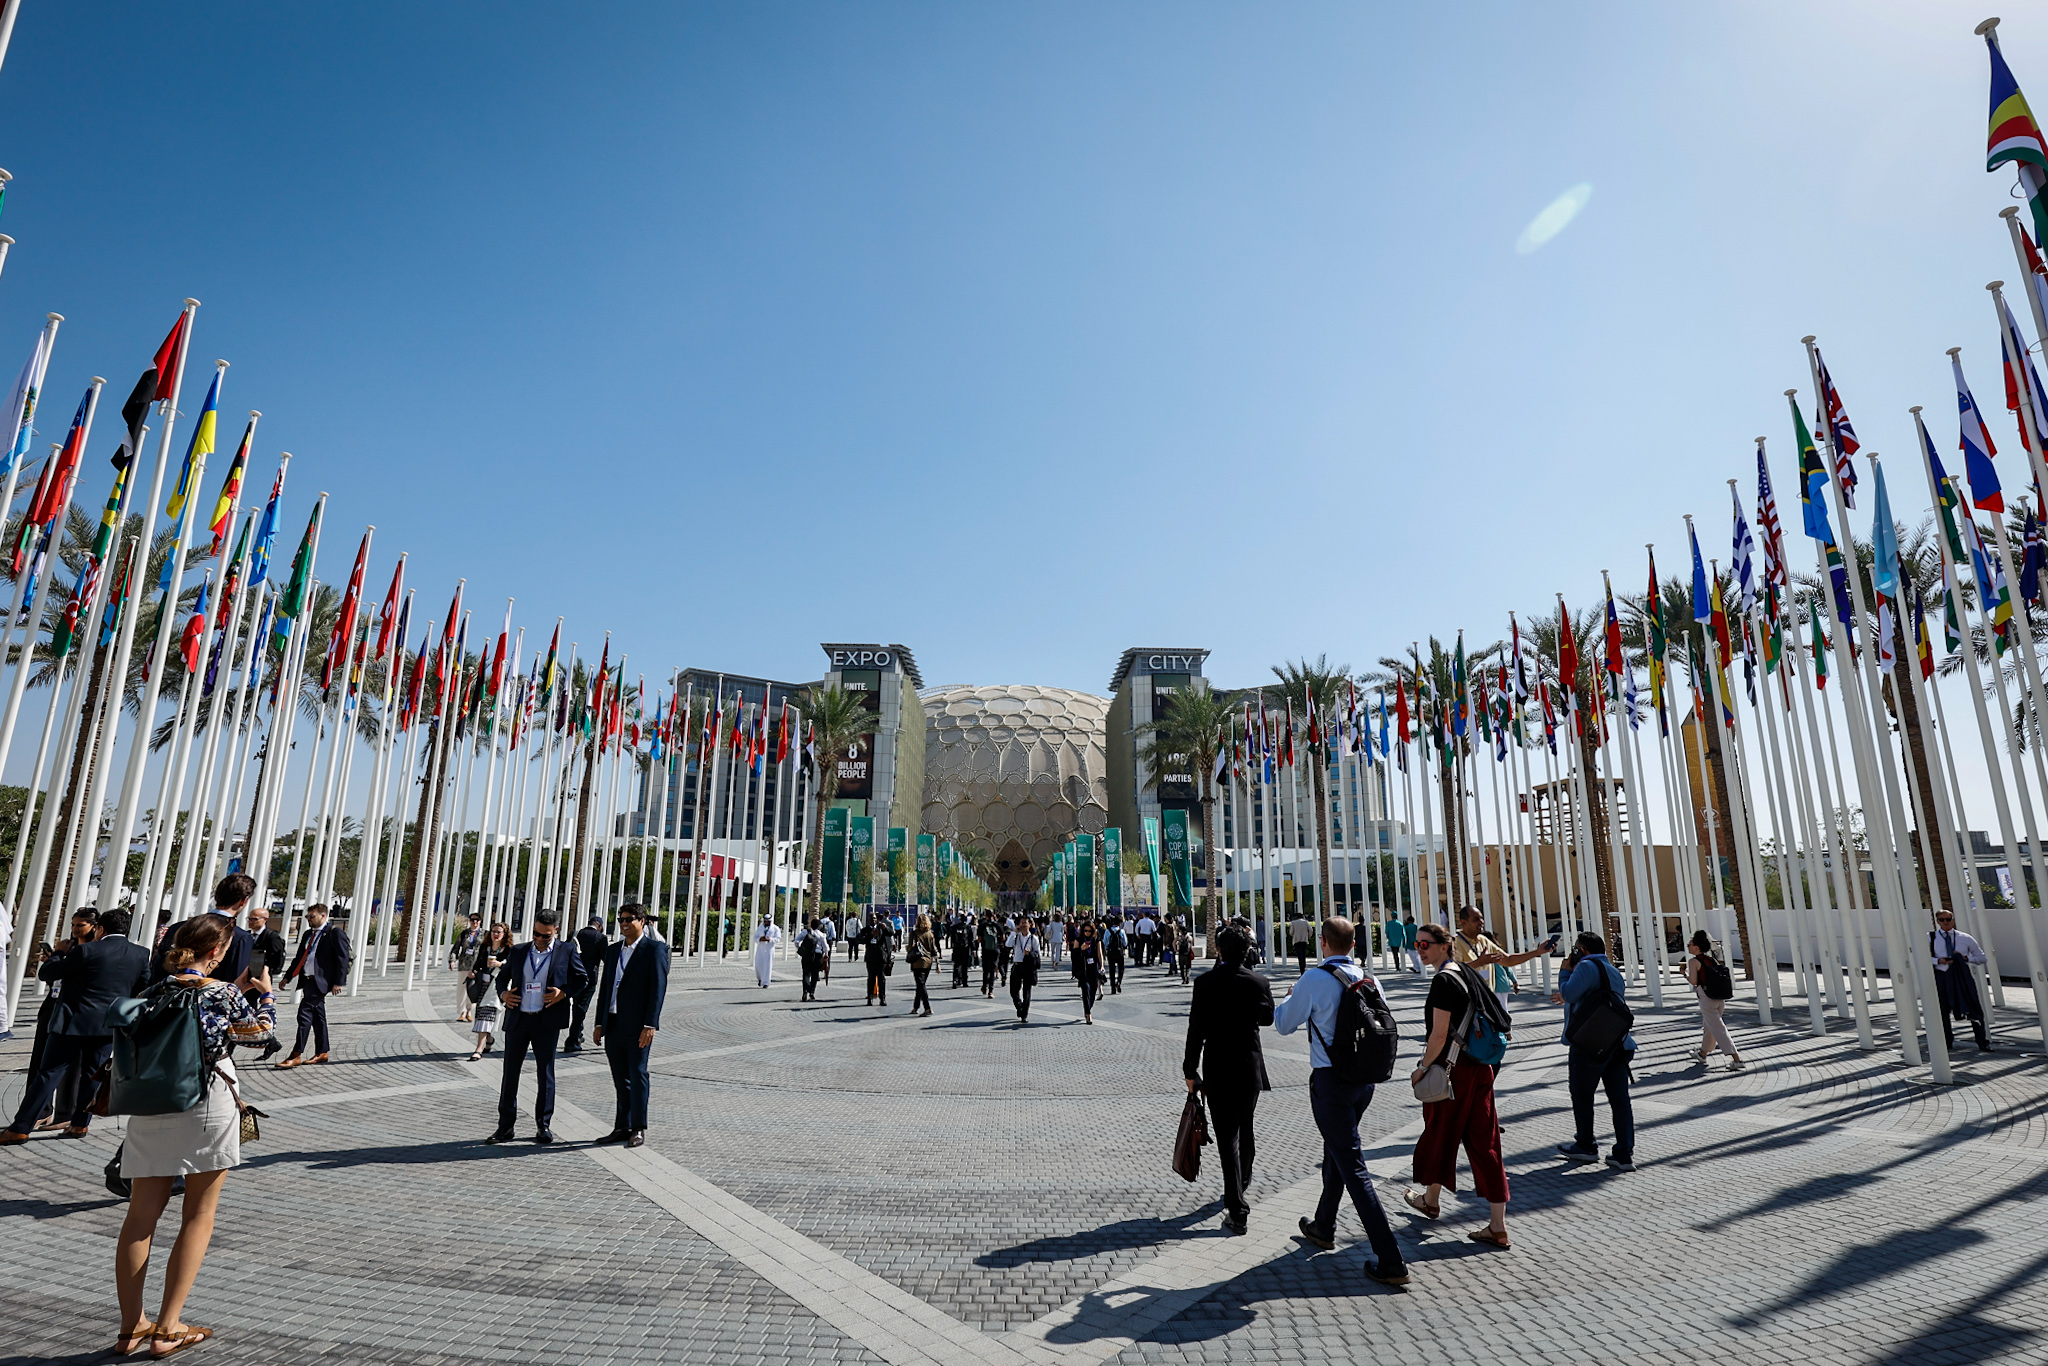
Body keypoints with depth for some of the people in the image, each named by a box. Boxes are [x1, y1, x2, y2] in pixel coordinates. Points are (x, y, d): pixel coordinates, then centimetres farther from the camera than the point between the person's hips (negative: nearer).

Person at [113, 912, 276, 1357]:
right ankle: (168, 1328, 10)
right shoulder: (223, 992, -10)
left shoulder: (150, 993, 2)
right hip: (207, 1108, -5)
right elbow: (262, 1029, 6)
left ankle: (131, 1326, 19)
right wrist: (266, 993, 20)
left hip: (150, 1108, 5)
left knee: (141, 1215, 12)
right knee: (199, 1216, 7)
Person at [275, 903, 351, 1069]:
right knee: (317, 1016, 12)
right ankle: (321, 1053, 19)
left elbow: (342, 958, -12)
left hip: (320, 980, -8)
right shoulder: (307, 934, 17)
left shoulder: (335, 932, -8)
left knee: (305, 1014, -13)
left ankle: (295, 1055, -10)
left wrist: (338, 982, -16)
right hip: (308, 980, 8)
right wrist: (287, 977, 16)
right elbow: (299, 958, 24)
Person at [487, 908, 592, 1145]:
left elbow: (583, 978, 6)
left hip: (547, 1021, -3)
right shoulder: (518, 951, 8)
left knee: (545, 1074, 5)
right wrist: (503, 993, 2)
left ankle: (544, 1125, 16)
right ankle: (505, 1126, 19)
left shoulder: (567, 951, 0)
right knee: (510, 1072, 7)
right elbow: (502, 975, 21)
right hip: (517, 1019, 3)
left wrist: (564, 992, -10)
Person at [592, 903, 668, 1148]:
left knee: (637, 1075, -1)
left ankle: (638, 1129, 9)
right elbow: (604, 987, 18)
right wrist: (599, 1023, 13)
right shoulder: (612, 950, 15)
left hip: (638, 1026, -6)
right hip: (613, 1024, 6)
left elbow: (658, 988, -11)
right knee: (620, 1079, 12)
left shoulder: (655, 949, -6)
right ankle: (622, 1128, 21)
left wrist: (650, 1025, -17)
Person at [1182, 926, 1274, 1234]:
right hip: (1250, 1066, 3)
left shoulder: (1206, 982, -13)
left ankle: (1238, 1211, -1)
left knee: (1227, 1136, 1)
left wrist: (1190, 1070, -3)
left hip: (1218, 1070, -3)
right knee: (1244, 1128, 24)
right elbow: (1268, 1018, 10)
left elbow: (1196, 1029, -11)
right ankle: (1242, 1181, 46)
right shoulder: (1259, 982, -6)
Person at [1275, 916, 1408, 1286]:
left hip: (1330, 1079, -7)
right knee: (1335, 1154, 24)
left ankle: (1391, 1262, -1)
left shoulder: (1314, 980, -17)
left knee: (1353, 1167, -2)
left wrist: (1290, 997, 14)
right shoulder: (1367, 977, 1)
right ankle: (1323, 1227, 41)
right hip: (1364, 1076, 7)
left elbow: (1283, 1024, -4)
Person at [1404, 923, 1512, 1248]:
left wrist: (1422, 1068, -11)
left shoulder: (1443, 980, -20)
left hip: (1452, 1070, -8)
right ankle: (1498, 1228, 10)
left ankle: (1431, 1200, 35)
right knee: (1484, 1143, 9)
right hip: (1480, 1068, 8)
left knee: (1439, 1135, 14)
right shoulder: (1466, 972, 7)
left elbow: (1439, 1035, -22)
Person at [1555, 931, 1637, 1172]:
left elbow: (1569, 993, -20)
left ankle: (1585, 1147, 16)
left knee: (1581, 1095, 7)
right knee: (1619, 1098, 7)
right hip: (1619, 1043, 8)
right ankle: (1624, 1154, 7)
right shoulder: (1614, 971, 18)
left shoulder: (1587, 966, -11)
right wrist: (1567, 999, 37)